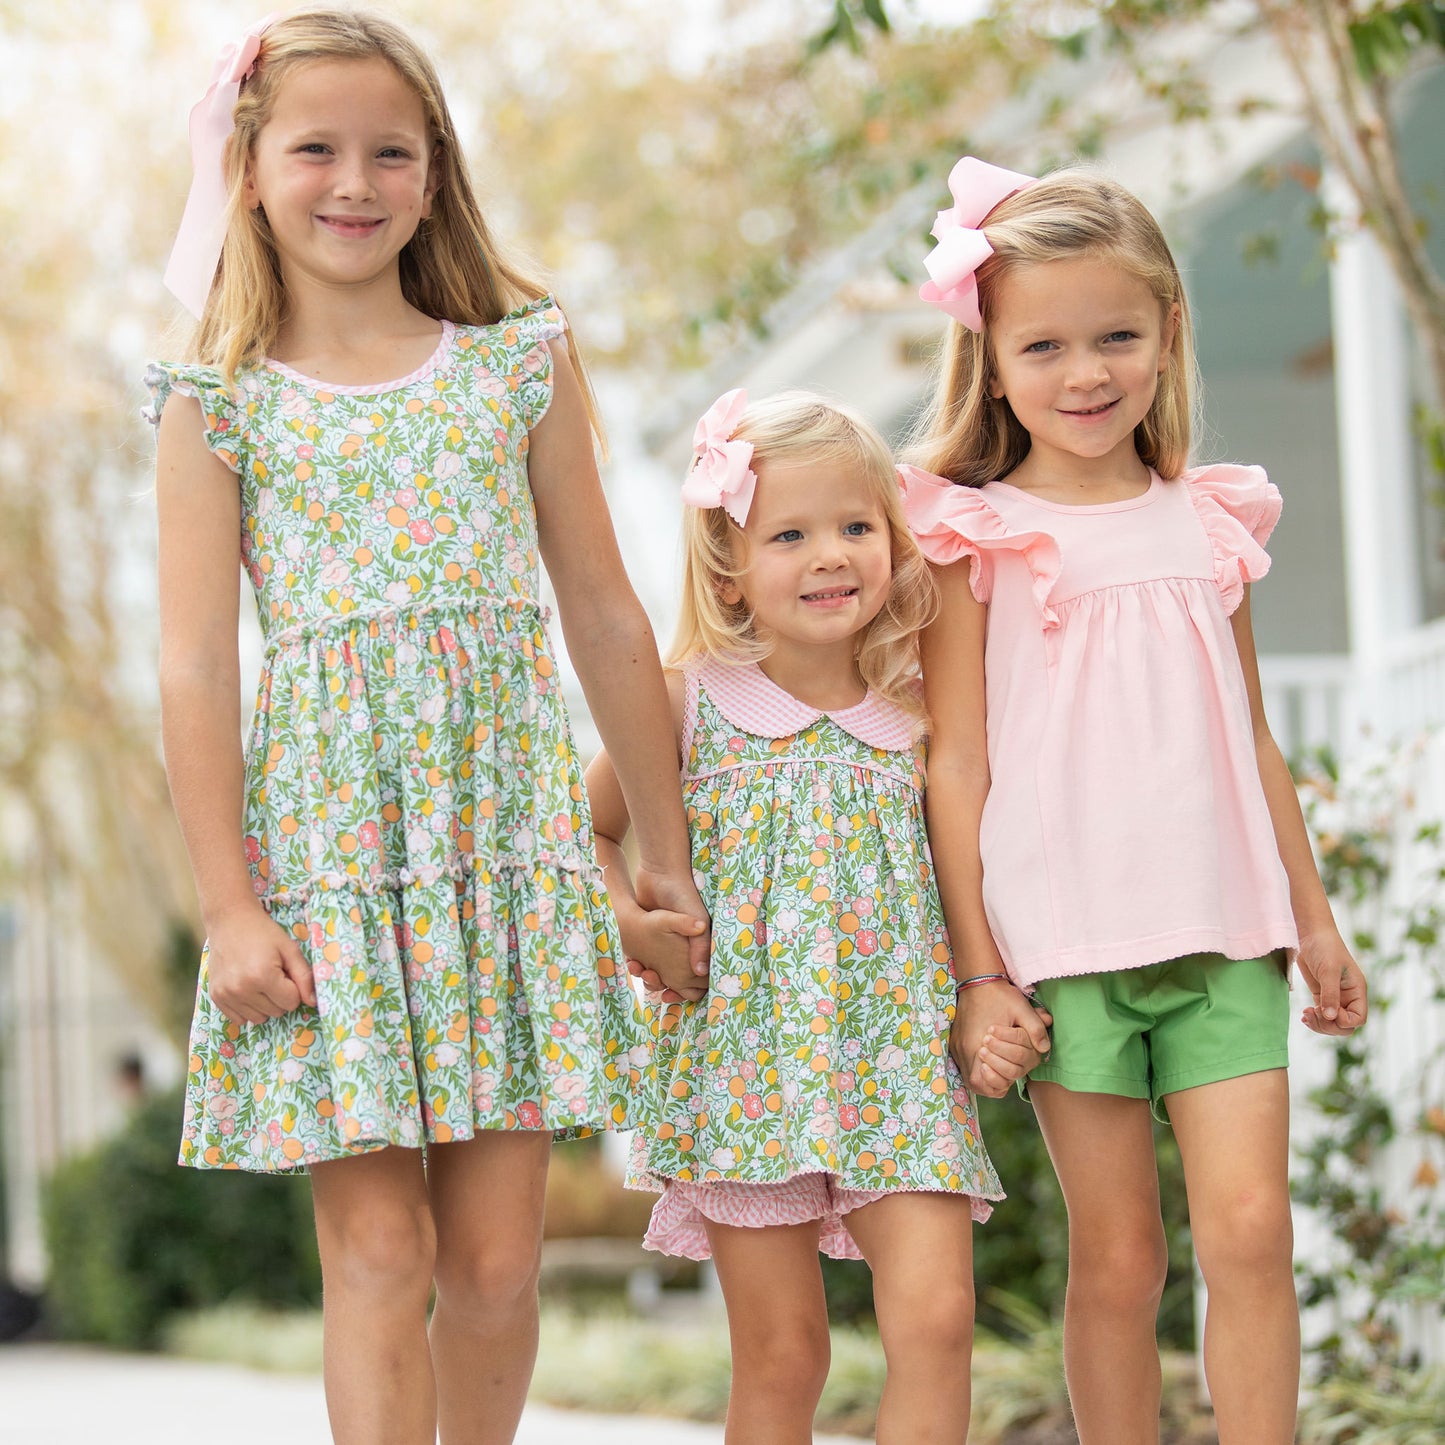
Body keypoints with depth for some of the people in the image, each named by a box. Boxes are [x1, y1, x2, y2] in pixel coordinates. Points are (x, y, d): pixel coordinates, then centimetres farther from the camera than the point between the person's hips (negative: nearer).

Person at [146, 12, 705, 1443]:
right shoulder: (219, 406, 3)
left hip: (508, 837, 2)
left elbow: (605, 617, 11)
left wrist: (666, 852, 12)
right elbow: (195, 665, 0)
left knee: (496, 1260, 3)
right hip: (327, 852, -2)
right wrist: (230, 906, -6)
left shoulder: (519, 362, 8)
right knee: (377, 1252, -4)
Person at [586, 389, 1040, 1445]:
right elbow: (586, 826, 12)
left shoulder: (917, 716, 4)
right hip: (749, 1065, -1)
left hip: (901, 1065, 1)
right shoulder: (689, 703, -1)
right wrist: (629, 925, -5)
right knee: (781, 1357, 1)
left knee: (937, 1316, -14)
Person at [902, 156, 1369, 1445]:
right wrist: (979, 972, -5)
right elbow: (955, 763, -2)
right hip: (1063, 945, -3)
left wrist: (1313, 915, 18)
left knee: (1251, 1230, -7)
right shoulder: (981, 537, -1)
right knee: (1117, 1256, 2)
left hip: (1223, 937, 3)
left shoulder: (1212, 520, 10)